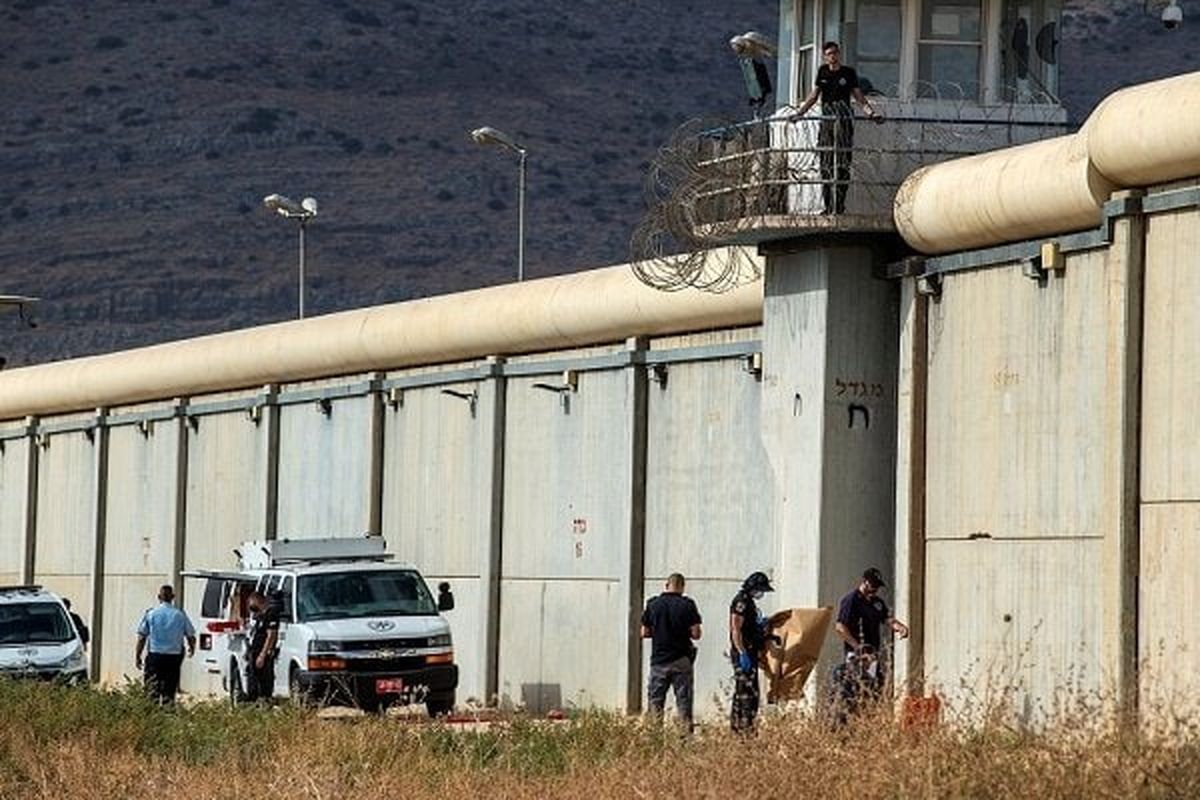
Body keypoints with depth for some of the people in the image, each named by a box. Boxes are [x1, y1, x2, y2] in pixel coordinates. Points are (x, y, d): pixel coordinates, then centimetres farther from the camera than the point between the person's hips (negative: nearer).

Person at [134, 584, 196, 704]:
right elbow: (191, 637, 7)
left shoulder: (150, 614, -2)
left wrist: (137, 656, 6)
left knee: (152, 689, 0)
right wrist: (192, 649, 29)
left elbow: (142, 637, -3)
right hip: (174, 657, 1)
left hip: (154, 655, -1)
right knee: (169, 692, 6)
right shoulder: (180, 615, 0)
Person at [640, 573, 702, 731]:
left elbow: (644, 633, 3)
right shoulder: (687, 605, -7)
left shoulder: (653, 605, -1)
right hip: (681, 660, -1)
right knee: (684, 700, 4)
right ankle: (687, 729, 0)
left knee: (655, 700, 7)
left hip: (659, 660, 1)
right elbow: (696, 634, -8)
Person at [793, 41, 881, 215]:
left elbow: (858, 95, 7)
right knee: (826, 163, 2)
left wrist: (871, 112, -5)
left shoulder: (848, 73, 6)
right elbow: (814, 95, 19)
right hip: (826, 120, 4)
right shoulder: (823, 72, 13)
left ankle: (839, 204, -12)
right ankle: (828, 204, 5)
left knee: (842, 162, -10)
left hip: (844, 119, -4)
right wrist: (800, 112, 14)